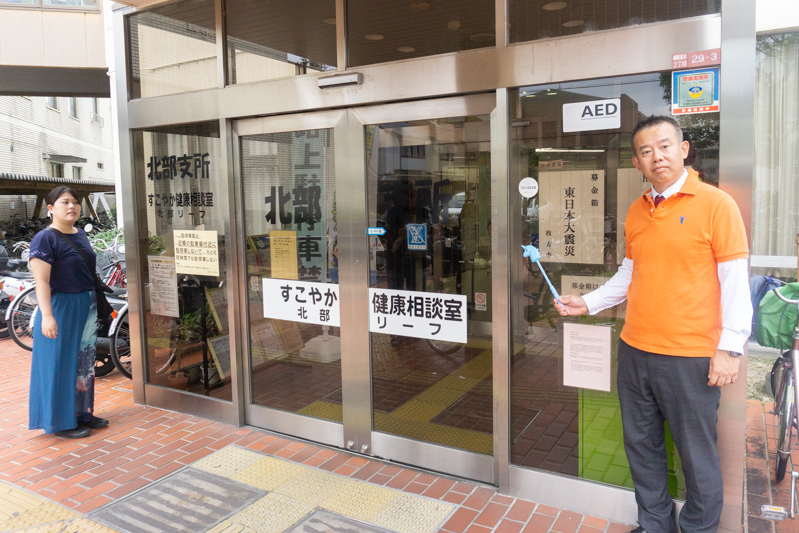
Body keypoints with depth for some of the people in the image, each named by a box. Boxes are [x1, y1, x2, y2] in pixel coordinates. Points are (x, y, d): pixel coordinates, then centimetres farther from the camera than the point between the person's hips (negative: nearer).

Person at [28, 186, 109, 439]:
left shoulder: (80, 234, 10)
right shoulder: (45, 238, -14)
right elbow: (41, 281, -21)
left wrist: (98, 304, 19)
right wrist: (47, 315, -29)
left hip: (86, 308, 8)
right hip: (61, 309, -8)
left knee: (84, 363, 15)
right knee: (61, 364, 1)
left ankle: (82, 413, 28)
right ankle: (60, 422, 13)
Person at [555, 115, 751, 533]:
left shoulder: (715, 204, -7)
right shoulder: (636, 212, 10)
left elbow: (735, 282, -9)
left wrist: (730, 348, -12)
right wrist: (587, 303, 9)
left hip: (690, 357, -6)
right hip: (634, 350, 6)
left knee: (697, 455, 7)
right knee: (641, 445, 17)